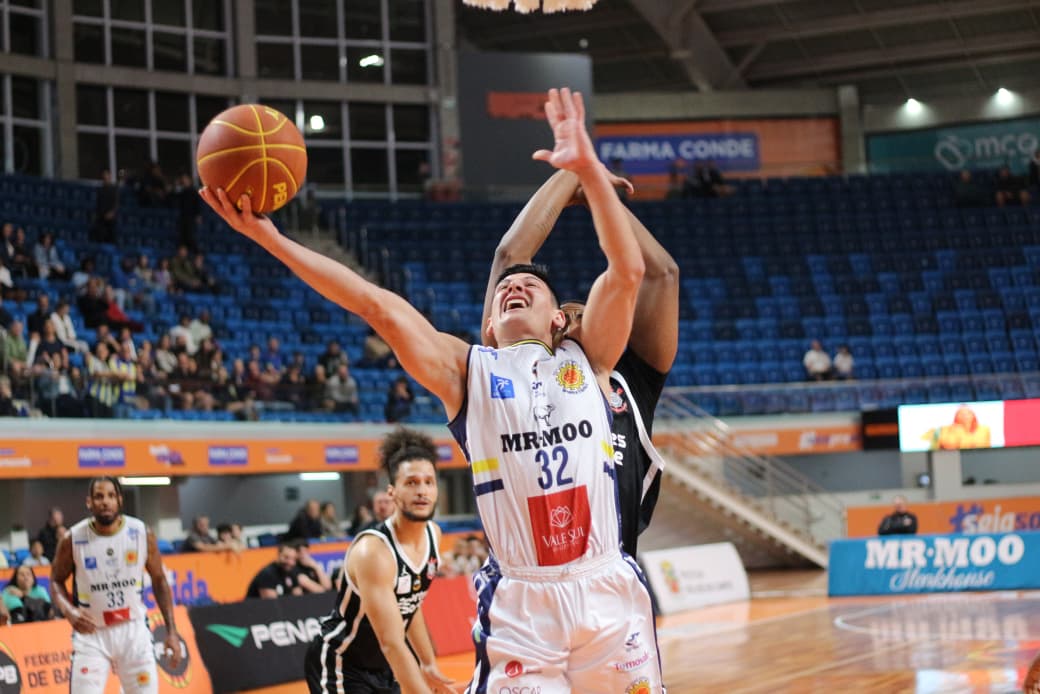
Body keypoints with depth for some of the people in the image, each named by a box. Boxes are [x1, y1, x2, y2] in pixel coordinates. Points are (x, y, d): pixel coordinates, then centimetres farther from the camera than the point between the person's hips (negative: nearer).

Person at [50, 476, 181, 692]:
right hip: (91, 633, -1)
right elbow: (56, 581, 5)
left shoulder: (142, 534, -6)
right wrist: (69, 611, -16)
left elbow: (159, 581, 4)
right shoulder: (73, 540, -10)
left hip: (133, 630, 1)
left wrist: (171, 631, -1)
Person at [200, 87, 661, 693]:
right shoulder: (467, 372, 9)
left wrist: (587, 167, -11)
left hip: (608, 593, 1)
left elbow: (627, 271, -2)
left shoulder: (587, 362, 11)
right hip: (521, 604, -1)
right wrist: (270, 239, -7)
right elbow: (377, 304, 1)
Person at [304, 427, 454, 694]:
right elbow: (392, 643, -35)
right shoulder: (373, 551, -30)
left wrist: (428, 665, 15)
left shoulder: (433, 534, -3)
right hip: (339, 665, -9)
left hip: (382, 667, 9)